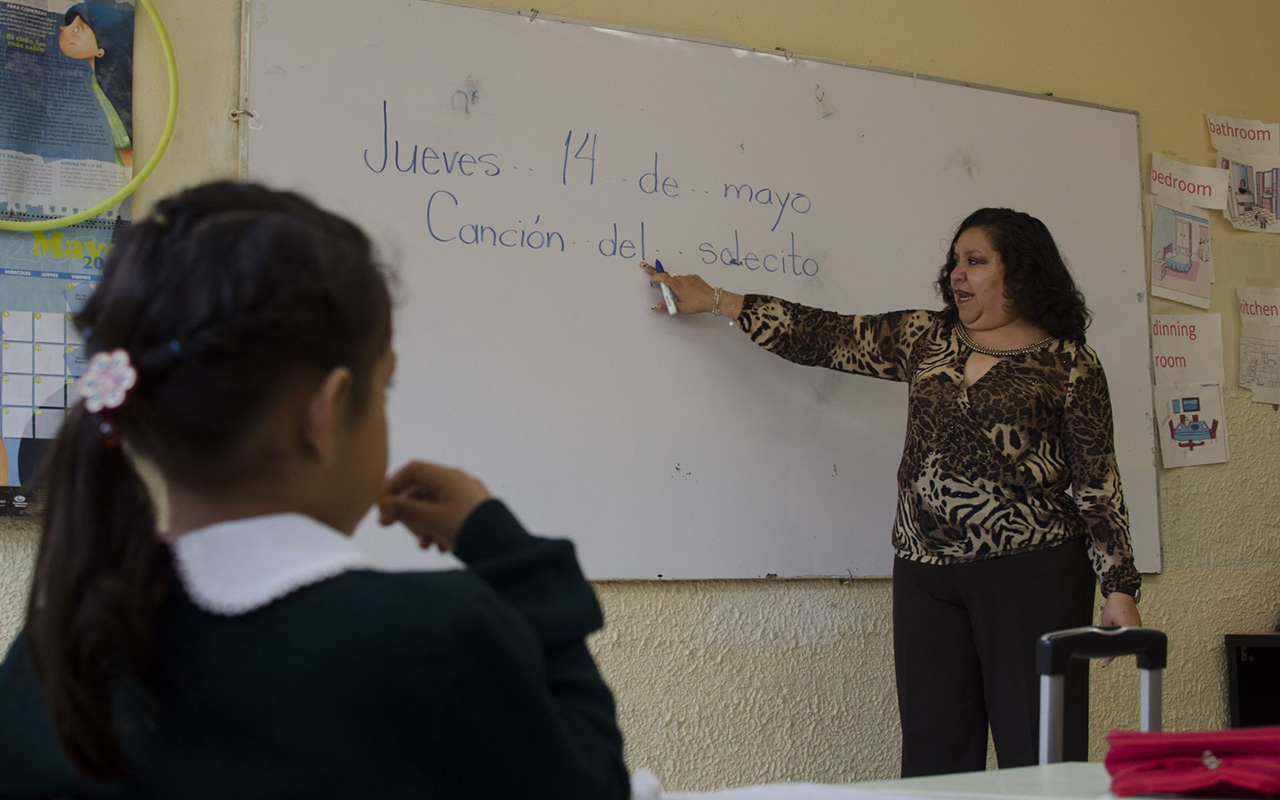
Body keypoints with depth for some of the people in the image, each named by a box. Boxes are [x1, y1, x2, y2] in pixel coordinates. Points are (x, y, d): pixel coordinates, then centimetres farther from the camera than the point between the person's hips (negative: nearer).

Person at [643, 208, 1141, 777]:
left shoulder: (1068, 363, 0)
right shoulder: (923, 338, 13)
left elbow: (1097, 482, -1)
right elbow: (825, 337, 14)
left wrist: (1119, 589, -5)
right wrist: (714, 300, 13)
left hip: (1030, 572, -4)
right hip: (926, 574, 5)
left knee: (1038, 752, -4)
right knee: (934, 755, 5)